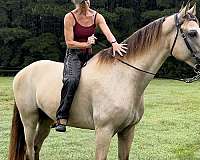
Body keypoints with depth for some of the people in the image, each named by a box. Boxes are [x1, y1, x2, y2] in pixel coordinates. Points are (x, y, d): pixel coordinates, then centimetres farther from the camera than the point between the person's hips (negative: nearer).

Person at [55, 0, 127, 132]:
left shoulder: (97, 17, 1)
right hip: (73, 54, -5)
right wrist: (86, 44, -19)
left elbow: (107, 32, -16)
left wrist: (114, 43, -36)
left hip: (89, 55, 5)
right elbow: (69, 43, -8)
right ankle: (62, 117, -29)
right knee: (72, 80, -32)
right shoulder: (70, 17, -7)